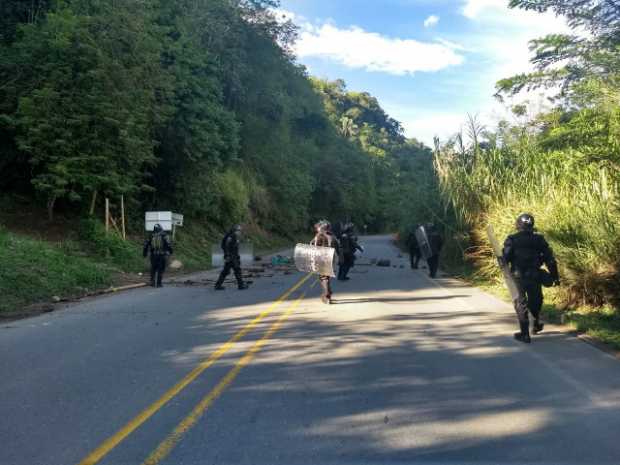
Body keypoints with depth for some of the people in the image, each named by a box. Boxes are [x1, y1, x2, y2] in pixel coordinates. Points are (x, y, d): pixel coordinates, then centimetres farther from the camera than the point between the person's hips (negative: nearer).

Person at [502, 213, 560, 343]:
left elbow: (505, 258, -12)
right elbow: (550, 259, 1)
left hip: (518, 277, -2)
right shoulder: (539, 239, 1)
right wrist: (555, 276, 7)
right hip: (534, 277, 2)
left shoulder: (511, 240, -7)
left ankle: (525, 334, 6)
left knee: (521, 304, 6)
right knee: (535, 301, 24)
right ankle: (537, 324, 40)